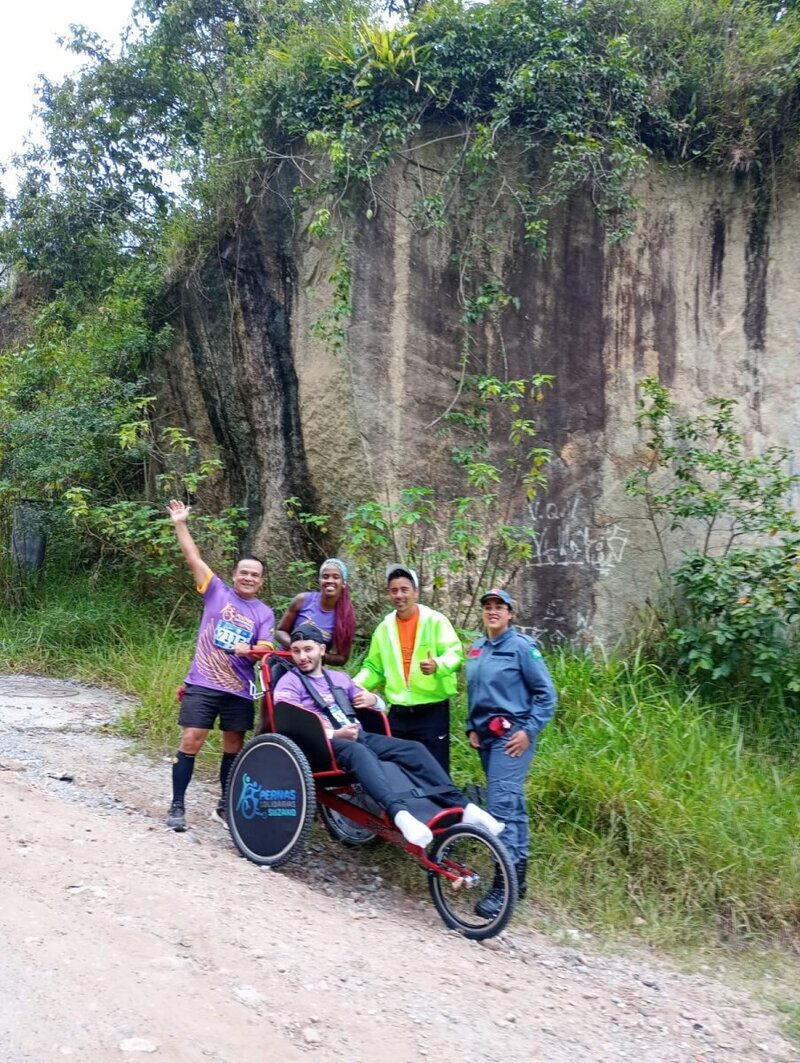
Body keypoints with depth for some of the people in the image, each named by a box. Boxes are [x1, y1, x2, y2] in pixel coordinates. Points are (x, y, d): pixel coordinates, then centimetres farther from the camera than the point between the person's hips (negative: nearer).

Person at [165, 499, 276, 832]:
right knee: (191, 741, -6)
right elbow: (194, 558, -3)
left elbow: (265, 651, -3)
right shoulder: (217, 592, 3)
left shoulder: (264, 613, 6)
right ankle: (177, 805, 7)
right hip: (202, 684, -2)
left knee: (234, 747, 11)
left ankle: (225, 805, 27)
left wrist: (248, 650, -25)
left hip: (239, 690, 2)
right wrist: (180, 524, -10)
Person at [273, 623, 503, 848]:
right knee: (359, 752, -40)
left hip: (357, 736, 6)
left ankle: (461, 806, -20)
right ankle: (399, 813, -58)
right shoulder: (289, 683, 6)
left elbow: (379, 704, 29)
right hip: (323, 745, -6)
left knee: (414, 749, -15)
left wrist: (372, 699, 3)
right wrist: (335, 734, -20)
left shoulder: (338, 678, 24)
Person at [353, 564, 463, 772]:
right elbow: (374, 668, 14)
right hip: (398, 713, 5)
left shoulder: (435, 620, -4)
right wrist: (353, 686, -3)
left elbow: (455, 653, -14)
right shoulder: (384, 628, 10)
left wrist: (437, 665, -35)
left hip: (432, 710, -4)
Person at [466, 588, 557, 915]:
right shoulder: (476, 649, 11)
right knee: (512, 803, 13)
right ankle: (518, 876, 22)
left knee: (502, 805, -14)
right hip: (485, 736, 7)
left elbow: (546, 693, -7)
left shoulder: (522, 646, -8)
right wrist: (472, 728, 13)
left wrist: (529, 731, -12)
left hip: (513, 735, -7)